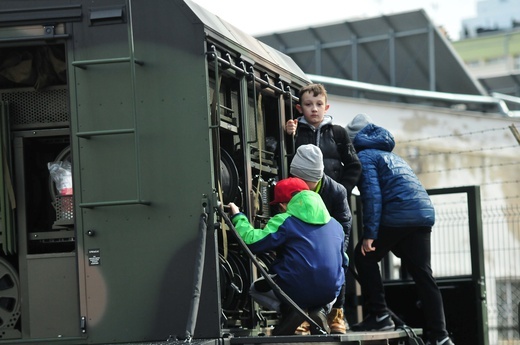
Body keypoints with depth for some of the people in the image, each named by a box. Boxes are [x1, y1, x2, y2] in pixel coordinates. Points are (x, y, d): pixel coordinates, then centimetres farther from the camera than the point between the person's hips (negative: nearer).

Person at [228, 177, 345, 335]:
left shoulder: (284, 222, -6)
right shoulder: (335, 224, 12)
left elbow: (252, 241, -11)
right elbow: (343, 261, 21)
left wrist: (237, 217, 4)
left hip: (296, 291, -4)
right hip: (330, 293, 4)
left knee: (255, 288, 27)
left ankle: (289, 309, -2)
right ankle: (321, 310, 6)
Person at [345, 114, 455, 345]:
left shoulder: (364, 156, 4)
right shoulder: (391, 155, 31)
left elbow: (372, 194, -10)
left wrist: (369, 234, -14)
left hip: (397, 216, -8)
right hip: (424, 213, 8)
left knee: (364, 257, 9)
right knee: (423, 275, 7)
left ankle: (379, 315, 1)